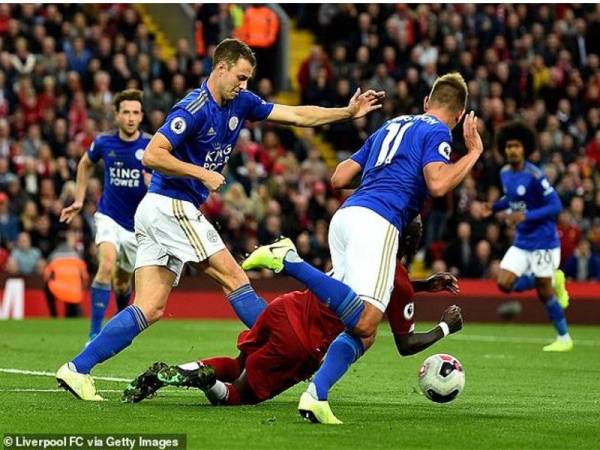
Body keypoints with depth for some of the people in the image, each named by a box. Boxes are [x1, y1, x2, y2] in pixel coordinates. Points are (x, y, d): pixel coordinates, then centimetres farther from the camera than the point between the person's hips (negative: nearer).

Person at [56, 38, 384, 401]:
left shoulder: (240, 103, 10)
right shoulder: (194, 109, -16)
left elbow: (297, 115, 13)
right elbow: (152, 155, -21)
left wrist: (347, 113, 7)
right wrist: (202, 173, -19)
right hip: (171, 206, -9)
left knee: (150, 310, 1)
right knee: (234, 278, -4)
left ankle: (77, 369, -3)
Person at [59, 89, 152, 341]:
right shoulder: (104, 142, -6)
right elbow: (86, 164, 17)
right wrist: (79, 201, 15)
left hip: (139, 223, 0)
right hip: (109, 217, 0)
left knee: (122, 281, 13)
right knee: (107, 265, -26)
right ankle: (94, 334, -25)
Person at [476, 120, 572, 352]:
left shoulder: (534, 176, -19)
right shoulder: (505, 173, 3)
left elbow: (555, 205, -20)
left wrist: (526, 215, -29)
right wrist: (492, 208, 4)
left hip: (543, 241, -7)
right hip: (521, 242, 7)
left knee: (543, 292, -3)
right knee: (504, 284, -5)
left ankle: (564, 338, 16)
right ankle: (553, 280, 17)